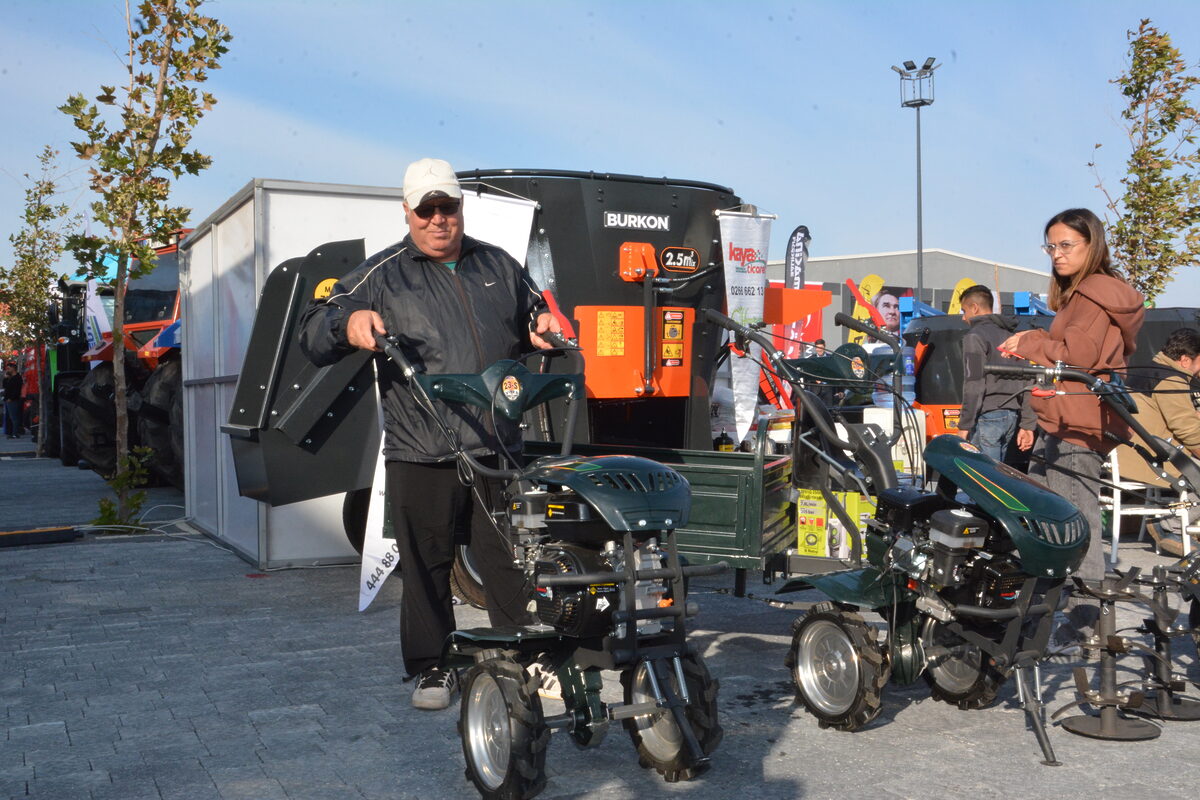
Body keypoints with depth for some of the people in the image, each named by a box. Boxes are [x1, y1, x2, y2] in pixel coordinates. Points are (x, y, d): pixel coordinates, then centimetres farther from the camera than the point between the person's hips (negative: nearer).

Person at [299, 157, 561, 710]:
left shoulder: (498, 266, 16)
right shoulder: (383, 275, 5)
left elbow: (532, 316, 31)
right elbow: (314, 333, 0)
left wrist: (543, 326, 6)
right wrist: (349, 322, -23)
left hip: (499, 449, 3)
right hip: (421, 455, -2)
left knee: (510, 561, 8)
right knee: (426, 566, 5)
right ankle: (432, 667, 20)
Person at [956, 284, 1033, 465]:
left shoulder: (975, 337, -6)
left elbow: (974, 386, -13)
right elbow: (1026, 384, 17)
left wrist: (964, 425, -12)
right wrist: (1027, 425, 17)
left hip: (988, 416, -8)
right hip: (1012, 416, 8)